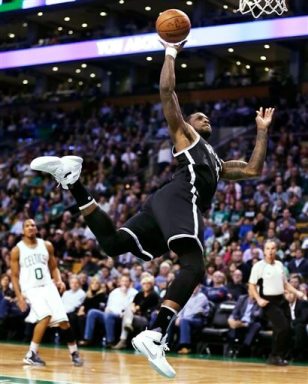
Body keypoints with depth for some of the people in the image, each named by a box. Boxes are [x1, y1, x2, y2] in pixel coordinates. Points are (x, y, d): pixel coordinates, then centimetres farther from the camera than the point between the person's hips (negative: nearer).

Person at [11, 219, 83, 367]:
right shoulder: (17, 250, 0)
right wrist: (19, 296, -9)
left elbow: (53, 267, 15)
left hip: (48, 286, 4)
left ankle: (74, 353, 14)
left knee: (63, 320, -4)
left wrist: (59, 281, -5)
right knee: (45, 317, -25)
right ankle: (31, 354, -15)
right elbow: (14, 276, 1)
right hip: (31, 289, -4)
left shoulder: (46, 246, 8)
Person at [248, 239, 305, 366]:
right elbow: (252, 285, -5)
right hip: (269, 302, -7)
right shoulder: (259, 266, -7)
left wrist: (296, 292, 9)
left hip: (281, 300, 7)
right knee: (283, 327, -17)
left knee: (287, 329, 4)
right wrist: (259, 299, -18)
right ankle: (274, 356, -4)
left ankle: (280, 356, 16)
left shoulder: (279, 265, 12)